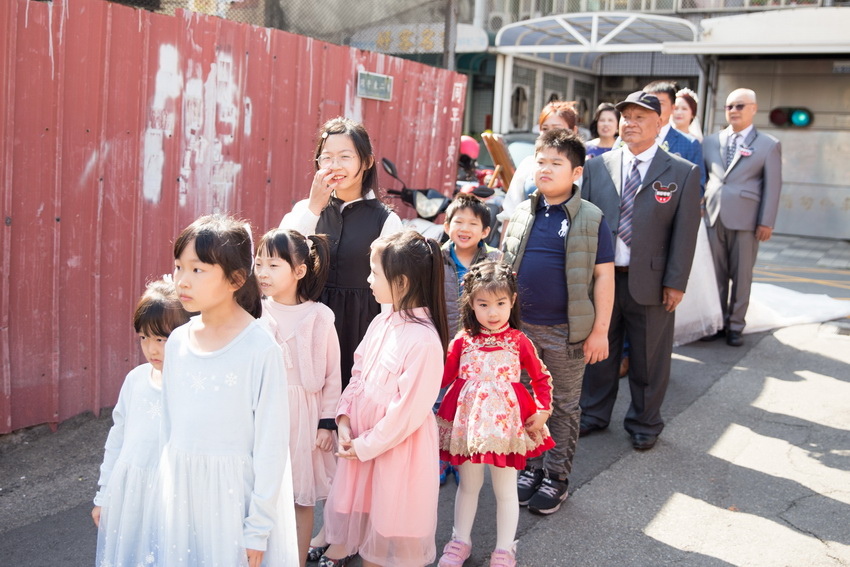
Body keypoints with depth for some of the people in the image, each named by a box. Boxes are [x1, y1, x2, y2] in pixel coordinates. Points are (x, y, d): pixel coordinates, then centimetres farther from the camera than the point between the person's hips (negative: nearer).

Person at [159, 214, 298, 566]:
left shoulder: (260, 348, -17)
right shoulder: (177, 342, 0)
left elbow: (271, 444, -13)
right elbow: (169, 423, 10)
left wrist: (259, 529, -11)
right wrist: (168, 481, 14)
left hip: (234, 489, -5)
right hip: (181, 485, 5)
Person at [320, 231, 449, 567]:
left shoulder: (424, 340, -24)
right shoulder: (381, 322, 1)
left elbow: (409, 410, -22)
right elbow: (358, 373, 10)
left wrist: (366, 445, -14)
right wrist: (344, 419, -3)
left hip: (396, 446, -7)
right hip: (359, 437, 7)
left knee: (389, 520, 10)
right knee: (360, 506, 21)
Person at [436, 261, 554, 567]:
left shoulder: (519, 341, -5)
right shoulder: (463, 341, -3)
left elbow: (542, 378, 3)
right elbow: (442, 376, -1)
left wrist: (543, 410, -4)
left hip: (506, 423, -1)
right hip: (468, 422, 1)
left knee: (505, 490, 9)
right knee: (468, 485, 17)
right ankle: (460, 541, 35)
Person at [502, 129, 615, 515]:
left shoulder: (590, 220, -7)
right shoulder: (522, 214, 5)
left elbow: (604, 275, -7)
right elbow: (504, 268, 12)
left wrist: (600, 330, -10)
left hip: (564, 332, -4)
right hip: (520, 326, 4)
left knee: (563, 406, 10)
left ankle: (557, 477, 23)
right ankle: (531, 467, 30)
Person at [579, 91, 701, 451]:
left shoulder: (683, 173, -1)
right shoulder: (597, 167, 5)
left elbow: (685, 231, -3)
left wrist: (676, 283, -8)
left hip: (651, 282, -2)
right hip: (601, 277, 2)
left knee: (648, 358, 10)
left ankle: (644, 424, 29)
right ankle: (594, 414, 33)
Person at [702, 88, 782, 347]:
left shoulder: (769, 145, 4)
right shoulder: (711, 141, 12)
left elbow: (772, 187, 0)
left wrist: (766, 223, -6)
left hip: (746, 220, -2)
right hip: (713, 218, 3)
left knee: (741, 275, 4)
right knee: (716, 274, 7)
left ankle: (735, 326, 14)